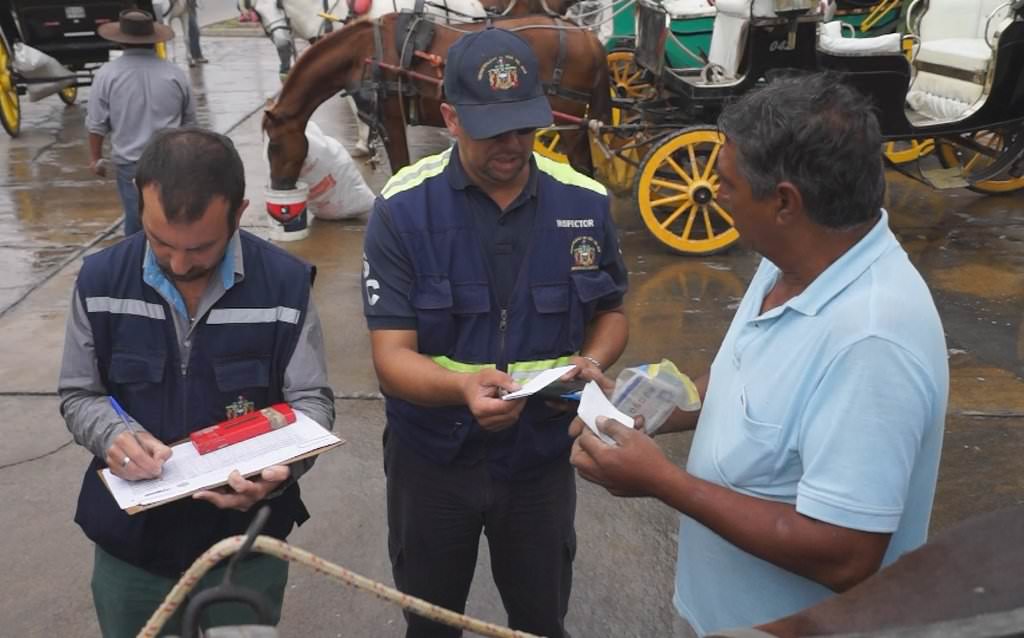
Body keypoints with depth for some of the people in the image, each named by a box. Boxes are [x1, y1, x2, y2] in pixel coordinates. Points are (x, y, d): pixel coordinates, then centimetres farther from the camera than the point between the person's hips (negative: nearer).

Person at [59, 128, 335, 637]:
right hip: (129, 544, 2)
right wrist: (113, 435, -20)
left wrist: (279, 466, -28)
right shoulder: (100, 280, -7)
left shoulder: (285, 284, -14)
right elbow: (79, 395, 2)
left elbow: (311, 401, -9)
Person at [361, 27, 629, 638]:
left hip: (543, 452, 2)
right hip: (433, 455, -1)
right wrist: (462, 387, -40)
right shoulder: (403, 208, -17)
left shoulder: (585, 201, -8)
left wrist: (592, 363, -16)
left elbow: (611, 313, 6)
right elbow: (392, 357, -20)